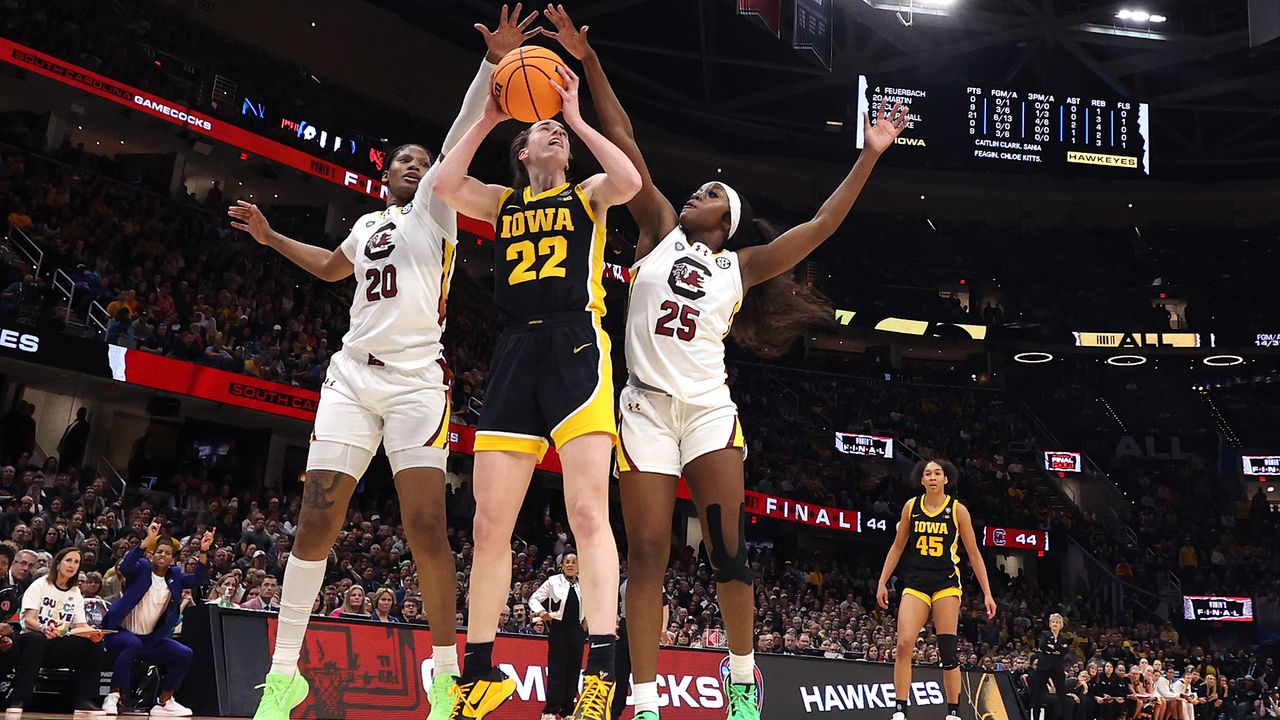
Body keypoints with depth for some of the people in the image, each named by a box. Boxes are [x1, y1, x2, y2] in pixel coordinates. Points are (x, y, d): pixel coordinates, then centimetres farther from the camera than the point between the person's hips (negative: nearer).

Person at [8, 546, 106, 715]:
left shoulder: (75, 594, 15)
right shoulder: (40, 585, 1)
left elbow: (80, 625, 4)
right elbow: (29, 619, -11)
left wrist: (92, 633, -20)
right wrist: (44, 628, -34)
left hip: (58, 646, 4)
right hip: (31, 640, -4)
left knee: (94, 645, -21)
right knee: (37, 639, -40)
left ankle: (84, 700, -17)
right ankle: (17, 700, -36)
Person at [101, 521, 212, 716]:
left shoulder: (175, 576, 8)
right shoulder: (141, 569, -4)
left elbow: (198, 579, -7)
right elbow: (125, 566, -25)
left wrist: (203, 552, -22)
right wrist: (148, 540, -36)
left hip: (151, 638, 5)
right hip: (121, 632, -5)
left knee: (185, 654, -9)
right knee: (132, 644, -37)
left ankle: (165, 702, 3)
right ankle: (113, 697, -24)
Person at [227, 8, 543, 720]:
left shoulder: (434, 206, 7)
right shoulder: (368, 224, 23)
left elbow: (459, 140, -9)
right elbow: (331, 267, 44)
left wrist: (492, 64, -23)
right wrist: (272, 238, 34)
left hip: (416, 378, -5)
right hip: (353, 373, 5)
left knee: (426, 522, -14)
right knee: (318, 517, -3)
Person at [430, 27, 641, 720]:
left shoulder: (588, 193, 14)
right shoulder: (501, 202, 21)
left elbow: (630, 180, -9)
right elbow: (444, 183, 2)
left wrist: (577, 117, 0)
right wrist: (488, 116, 8)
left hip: (575, 346, -3)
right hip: (515, 352, 4)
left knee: (588, 512, -15)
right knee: (490, 523, 1)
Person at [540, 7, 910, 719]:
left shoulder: (740, 265, 11)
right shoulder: (661, 230, 12)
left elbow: (820, 227, 6)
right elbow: (626, 146, 7)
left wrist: (869, 156, 3)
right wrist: (589, 62, 4)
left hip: (709, 407, 0)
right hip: (646, 406, 0)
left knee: (729, 549, -5)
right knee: (647, 554, -4)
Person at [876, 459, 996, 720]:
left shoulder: (957, 509, 0)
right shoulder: (911, 507, 6)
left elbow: (973, 553, 3)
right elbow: (898, 547, 14)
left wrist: (987, 593, 0)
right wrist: (883, 582, 9)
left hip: (946, 583, -2)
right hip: (915, 583, 2)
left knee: (947, 651, -4)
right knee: (904, 645, -13)